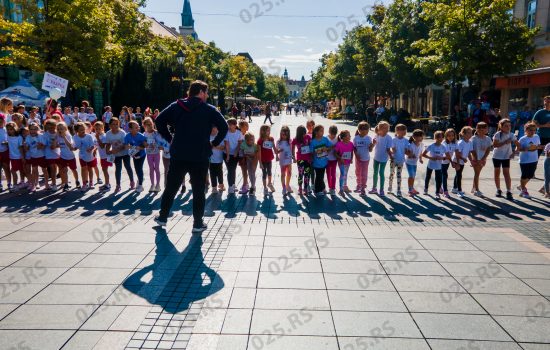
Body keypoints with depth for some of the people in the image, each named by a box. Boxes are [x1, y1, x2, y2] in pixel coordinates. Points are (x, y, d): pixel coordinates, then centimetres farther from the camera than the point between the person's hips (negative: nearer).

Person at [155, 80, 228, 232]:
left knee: (171, 187, 17)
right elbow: (224, 127, -10)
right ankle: (198, 224, 12)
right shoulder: (209, 109, -3)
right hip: (200, 157, -3)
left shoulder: (177, 106, 5)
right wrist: (214, 143, 1)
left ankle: (162, 217, 29)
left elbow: (159, 121, 0)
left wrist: (170, 138, 7)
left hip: (178, 155, 3)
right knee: (198, 191, 7)